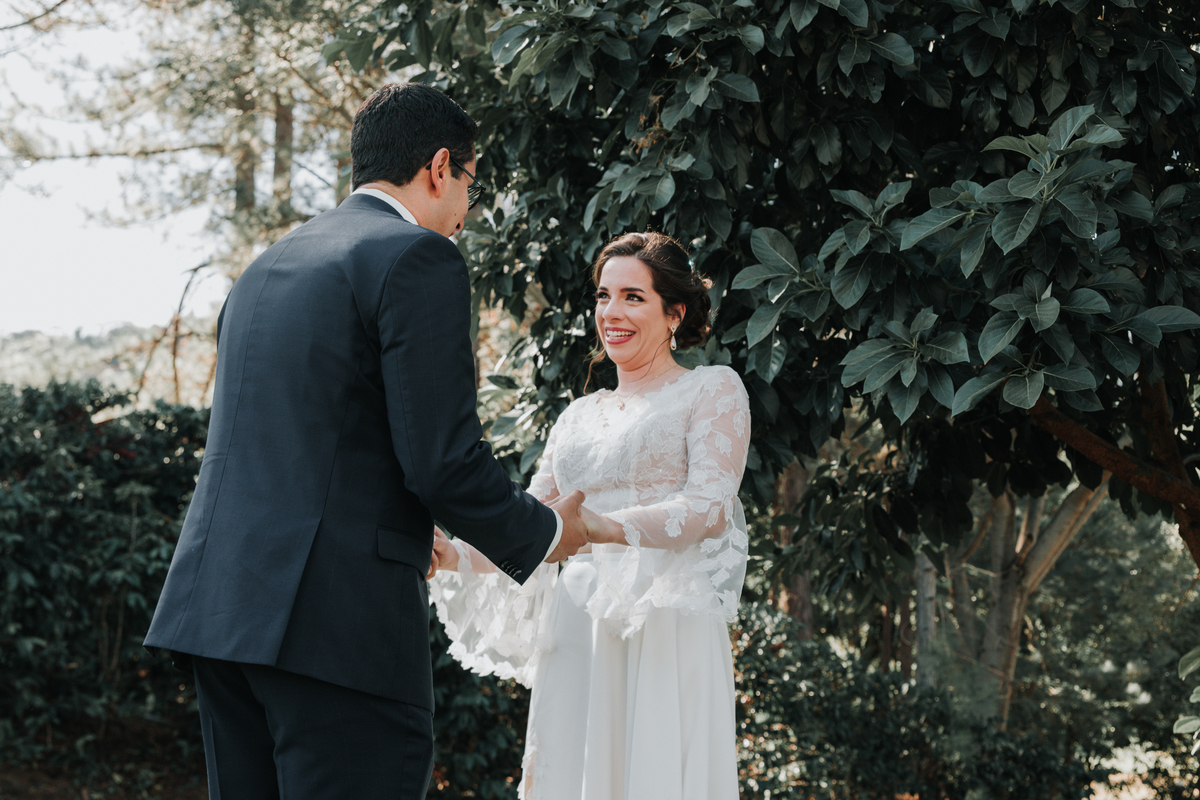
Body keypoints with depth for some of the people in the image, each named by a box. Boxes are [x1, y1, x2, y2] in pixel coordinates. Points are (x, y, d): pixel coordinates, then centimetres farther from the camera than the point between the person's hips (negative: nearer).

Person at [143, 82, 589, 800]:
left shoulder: (269, 264, 20)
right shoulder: (419, 259, -6)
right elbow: (444, 458, -13)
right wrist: (545, 535, 5)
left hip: (217, 606, 9)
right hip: (339, 619, -9)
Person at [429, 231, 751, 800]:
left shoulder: (713, 389, 5)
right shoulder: (578, 416, 21)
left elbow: (710, 507, -10)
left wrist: (608, 527, -26)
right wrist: (450, 555, -3)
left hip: (665, 636, -5)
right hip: (576, 639, 5)